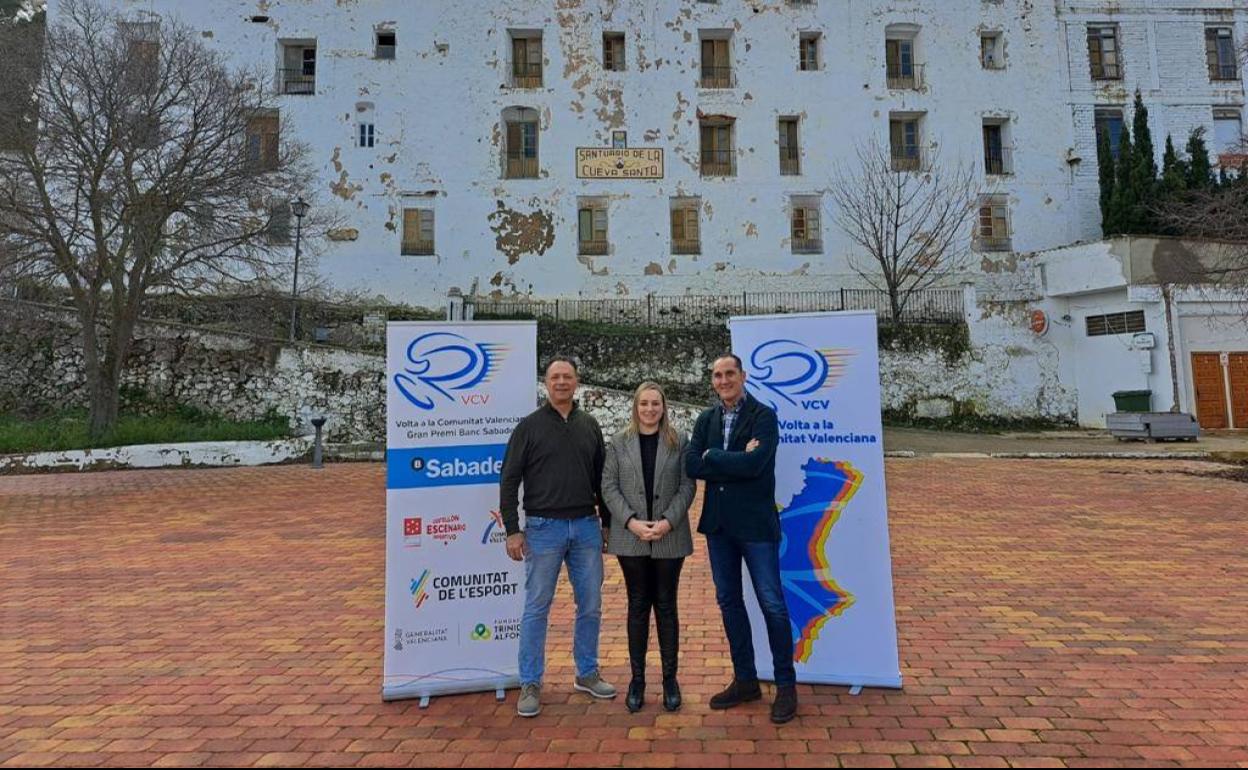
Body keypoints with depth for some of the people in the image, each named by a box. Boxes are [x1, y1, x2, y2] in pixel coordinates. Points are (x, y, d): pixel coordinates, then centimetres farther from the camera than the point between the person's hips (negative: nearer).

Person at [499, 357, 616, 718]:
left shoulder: (589, 425, 8)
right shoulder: (529, 426, -3)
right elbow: (509, 480, -3)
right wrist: (512, 530, -8)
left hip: (587, 527, 4)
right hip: (544, 528, -3)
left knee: (591, 606, 11)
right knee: (536, 608, 3)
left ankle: (587, 674, 29)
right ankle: (530, 685, 16)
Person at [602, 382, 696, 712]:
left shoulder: (679, 442, 2)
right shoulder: (619, 442, 3)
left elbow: (687, 486, -1)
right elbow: (609, 487, -1)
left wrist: (668, 521, -13)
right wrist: (632, 522, -13)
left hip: (669, 537, 0)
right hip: (631, 537, 0)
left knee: (666, 606, 8)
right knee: (638, 606, 9)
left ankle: (670, 678, 20)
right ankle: (637, 679, 20)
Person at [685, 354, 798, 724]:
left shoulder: (763, 416, -9)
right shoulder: (706, 419, 7)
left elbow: (754, 464, -23)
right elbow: (691, 464, -6)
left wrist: (712, 456, -12)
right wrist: (736, 461, -16)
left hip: (755, 523, -6)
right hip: (718, 524, 6)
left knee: (772, 605, 2)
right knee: (729, 603, 14)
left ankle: (786, 685, 18)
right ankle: (745, 680, 30)